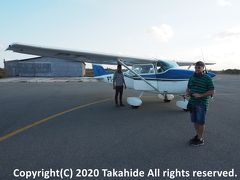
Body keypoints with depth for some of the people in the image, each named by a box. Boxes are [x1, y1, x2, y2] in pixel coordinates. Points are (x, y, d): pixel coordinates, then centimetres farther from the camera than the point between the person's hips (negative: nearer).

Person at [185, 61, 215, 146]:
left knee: (200, 122, 3)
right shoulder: (192, 77, 10)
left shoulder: (207, 78, -7)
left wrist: (200, 95, -19)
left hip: (202, 103, -5)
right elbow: (188, 88, 20)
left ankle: (200, 139, 16)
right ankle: (197, 135, 32)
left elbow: (212, 91, -8)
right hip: (192, 102, 6)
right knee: (194, 121, 14)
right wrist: (187, 92, -2)